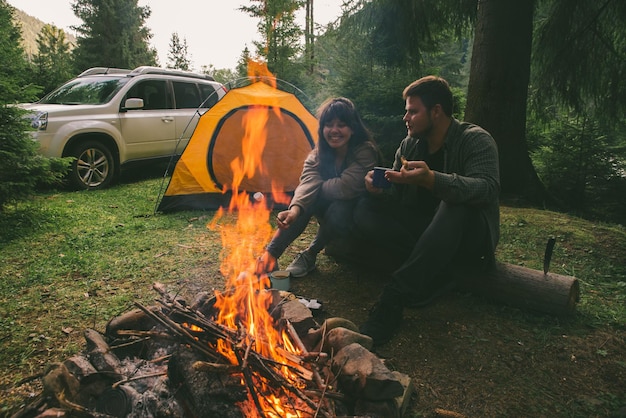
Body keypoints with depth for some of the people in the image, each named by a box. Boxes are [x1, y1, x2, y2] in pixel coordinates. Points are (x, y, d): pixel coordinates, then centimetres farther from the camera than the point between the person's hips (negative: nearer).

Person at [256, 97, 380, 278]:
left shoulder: (365, 151, -24)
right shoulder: (318, 154, -11)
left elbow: (345, 188, -34)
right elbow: (307, 183, -29)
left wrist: (317, 187, -18)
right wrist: (295, 208, -48)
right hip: (328, 208, 4)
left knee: (338, 209, -37)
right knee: (307, 199, -28)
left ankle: (310, 255, -14)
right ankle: (270, 254, -27)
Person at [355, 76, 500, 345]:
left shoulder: (476, 140, -11)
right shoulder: (409, 145, 5)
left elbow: (488, 188, -29)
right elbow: (396, 197, 7)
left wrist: (431, 179, -44)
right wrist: (379, 189, -18)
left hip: (468, 240, -5)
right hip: (423, 230, 5)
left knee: (456, 204, -39)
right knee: (364, 211, -15)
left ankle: (394, 298, -37)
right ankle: (436, 273, -17)